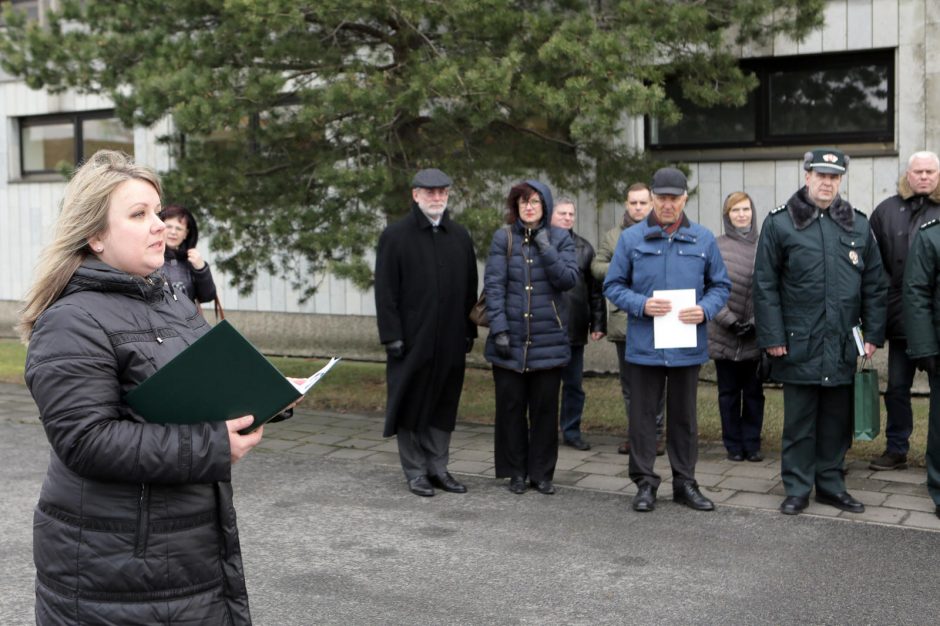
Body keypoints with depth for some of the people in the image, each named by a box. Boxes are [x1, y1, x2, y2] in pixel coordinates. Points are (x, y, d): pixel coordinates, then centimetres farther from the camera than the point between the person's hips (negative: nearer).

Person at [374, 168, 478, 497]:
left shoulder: (460, 236, 11)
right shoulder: (395, 236, -2)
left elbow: (470, 288, 14)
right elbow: (385, 291, -5)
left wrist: (469, 331, 9)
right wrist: (392, 336, -11)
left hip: (450, 340, 4)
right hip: (411, 340, -4)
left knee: (444, 405, 10)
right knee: (412, 405, 4)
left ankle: (438, 467, 20)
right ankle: (416, 472, 14)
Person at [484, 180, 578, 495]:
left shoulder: (560, 238, 5)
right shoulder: (504, 238, 2)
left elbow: (569, 279, -7)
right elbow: (493, 285, -3)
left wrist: (545, 247, -13)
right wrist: (499, 329, -10)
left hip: (548, 339, 1)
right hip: (510, 338, 0)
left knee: (545, 407, 6)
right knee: (511, 407, 5)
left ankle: (542, 472, 17)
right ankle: (516, 472, 17)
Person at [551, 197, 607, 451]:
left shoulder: (584, 248, 10)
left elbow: (595, 289, 9)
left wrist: (598, 323, 4)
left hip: (574, 329, 3)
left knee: (574, 385, 9)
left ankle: (571, 431, 20)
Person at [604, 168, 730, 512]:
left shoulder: (704, 238, 5)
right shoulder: (631, 238, 1)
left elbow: (720, 285, 9)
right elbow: (613, 286, 3)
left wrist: (705, 309, -11)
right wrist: (641, 305, -15)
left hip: (688, 345, 1)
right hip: (644, 345, -1)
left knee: (684, 415, 12)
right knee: (643, 415, 6)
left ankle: (685, 482, 24)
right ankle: (645, 482, 17)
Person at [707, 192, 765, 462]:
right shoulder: (716, 247, -1)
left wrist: (756, 321, -9)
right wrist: (729, 320, -11)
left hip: (755, 335, 1)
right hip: (724, 335, -1)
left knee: (754, 392, 7)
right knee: (728, 392, 8)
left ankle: (752, 444, 17)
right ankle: (733, 445, 17)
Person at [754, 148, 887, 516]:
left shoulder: (858, 225, 9)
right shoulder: (780, 224, -2)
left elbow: (874, 285, 11)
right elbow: (765, 285, -3)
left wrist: (873, 334, 5)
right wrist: (772, 337, -8)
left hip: (844, 346, 3)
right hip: (799, 345, -3)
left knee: (838, 420, 12)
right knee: (799, 422, 5)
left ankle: (831, 484, 24)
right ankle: (797, 489, 16)